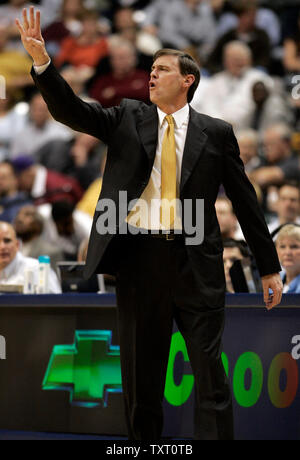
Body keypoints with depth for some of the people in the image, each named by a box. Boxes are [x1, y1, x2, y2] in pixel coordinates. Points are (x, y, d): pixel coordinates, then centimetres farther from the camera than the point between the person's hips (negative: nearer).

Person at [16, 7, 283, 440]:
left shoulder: (216, 133, 7)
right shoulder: (128, 118, 11)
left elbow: (245, 201, 9)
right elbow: (70, 110, -2)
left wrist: (269, 267, 10)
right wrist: (42, 61, -18)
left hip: (196, 261, -2)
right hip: (139, 258, 2)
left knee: (210, 372, -5)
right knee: (141, 373, 7)